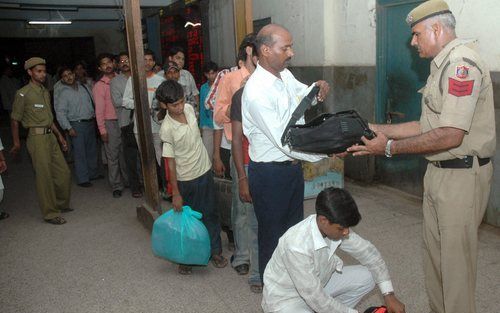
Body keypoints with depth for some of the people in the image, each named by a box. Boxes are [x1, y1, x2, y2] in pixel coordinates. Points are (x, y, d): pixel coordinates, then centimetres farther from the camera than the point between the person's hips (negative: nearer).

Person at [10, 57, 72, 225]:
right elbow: (15, 120, -4)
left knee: (64, 172, 10)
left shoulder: (45, 92, 15)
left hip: (50, 136, 7)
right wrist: (16, 143, -3)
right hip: (37, 137, -7)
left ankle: (61, 204, 30)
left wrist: (59, 135, 20)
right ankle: (50, 214, 8)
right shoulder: (23, 94, -7)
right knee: (44, 176, -3)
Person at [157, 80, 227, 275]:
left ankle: (215, 251, 32)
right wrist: (175, 193, -14)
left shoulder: (189, 109, -7)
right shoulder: (167, 129, -22)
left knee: (210, 214, 15)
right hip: (186, 179, -5)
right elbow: (170, 162, -18)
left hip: (205, 171, 5)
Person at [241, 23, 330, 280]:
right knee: (273, 234, 11)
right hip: (270, 173, -8)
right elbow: (283, 141, -26)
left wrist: (317, 89, -2)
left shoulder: (286, 75, 0)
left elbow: (303, 94, 21)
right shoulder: (256, 92, -26)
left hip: (293, 165, 9)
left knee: (295, 227, 24)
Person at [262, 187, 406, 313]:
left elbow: (368, 252, -1)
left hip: (317, 284, 7)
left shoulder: (335, 227, -16)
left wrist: (389, 294, -6)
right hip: (286, 298, -7)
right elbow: (316, 299, -30)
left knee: (366, 277, -3)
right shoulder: (297, 246, -38)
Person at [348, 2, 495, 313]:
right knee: (434, 251, 19)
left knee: (456, 259, 3)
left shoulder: (462, 63, -18)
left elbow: (450, 135, -24)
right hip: (439, 171, 10)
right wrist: (379, 129, 9)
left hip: (462, 176, -10)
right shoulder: (444, 65, 13)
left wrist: (391, 147, -19)